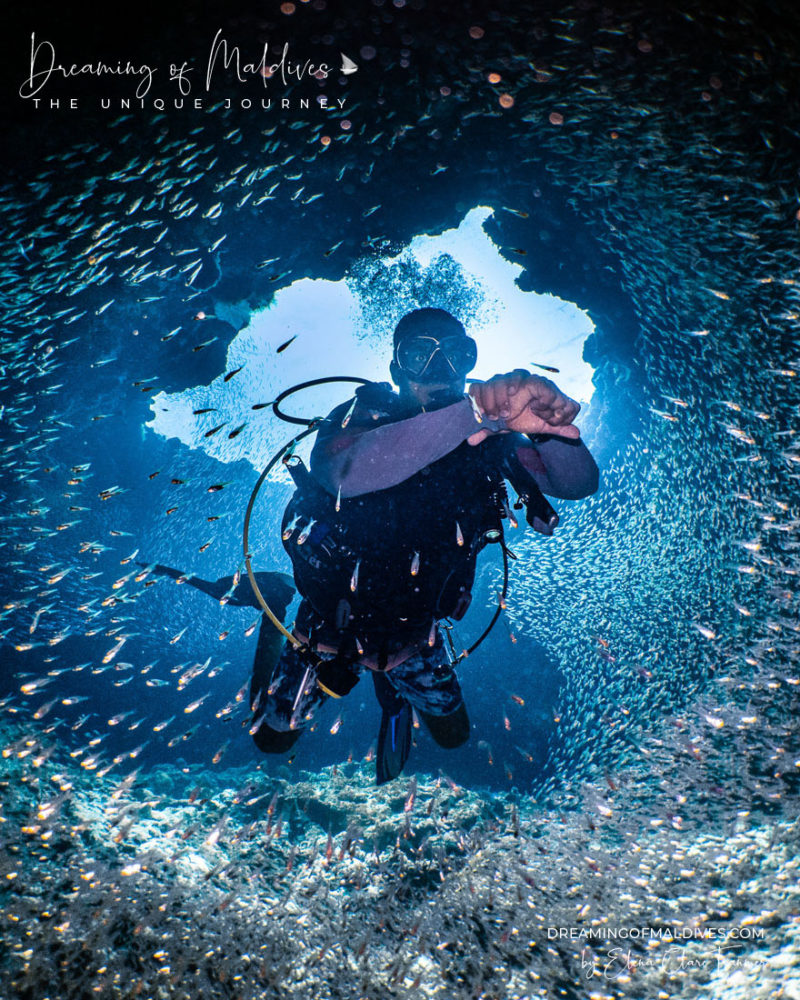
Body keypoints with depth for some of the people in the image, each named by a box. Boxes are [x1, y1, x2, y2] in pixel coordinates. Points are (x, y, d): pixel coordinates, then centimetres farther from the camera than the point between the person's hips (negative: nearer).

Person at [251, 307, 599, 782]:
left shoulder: (489, 438, -16)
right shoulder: (360, 418, -27)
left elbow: (580, 483, -21)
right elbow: (349, 472, -51)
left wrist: (548, 427, -44)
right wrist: (477, 412, -62)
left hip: (415, 632, 3)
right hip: (337, 624, -3)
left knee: (453, 734, 20)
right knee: (275, 738, 14)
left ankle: (396, 691, 49)